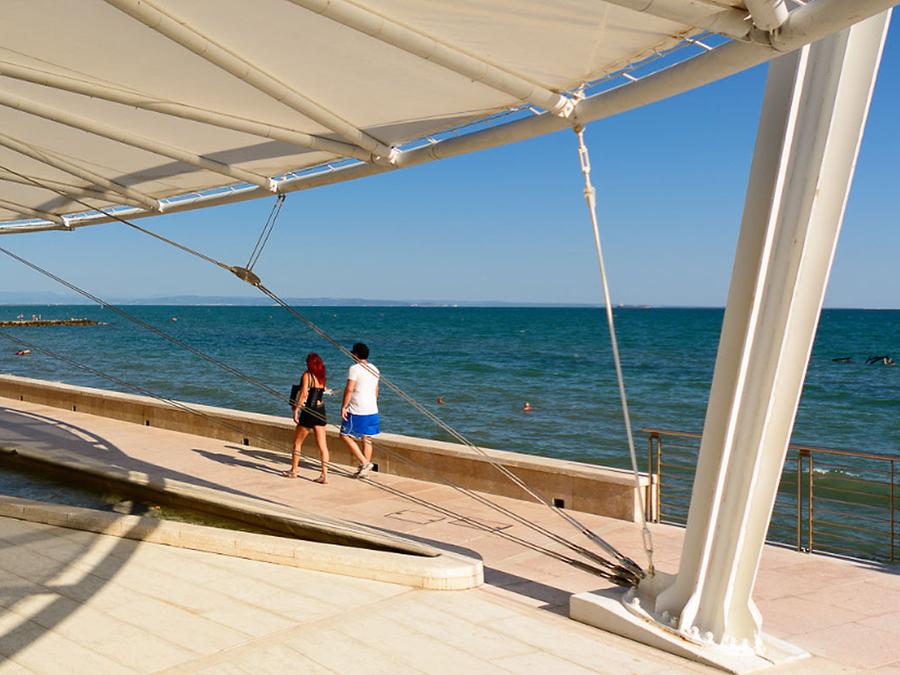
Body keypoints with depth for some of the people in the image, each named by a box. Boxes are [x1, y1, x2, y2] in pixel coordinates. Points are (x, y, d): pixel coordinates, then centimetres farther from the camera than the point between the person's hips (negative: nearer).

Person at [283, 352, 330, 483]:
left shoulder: (307, 375, -9)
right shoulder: (322, 376, 7)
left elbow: (304, 394, -17)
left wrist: (296, 409, -14)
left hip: (309, 412, -5)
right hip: (321, 412, 5)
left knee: (297, 443, 13)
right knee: (322, 445, 3)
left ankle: (293, 471, 24)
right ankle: (324, 474, -2)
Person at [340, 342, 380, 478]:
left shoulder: (355, 368, -12)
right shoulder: (374, 369, 12)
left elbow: (349, 389, -17)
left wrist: (344, 406, -11)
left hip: (357, 411, -8)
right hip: (372, 410, 8)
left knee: (345, 436, 2)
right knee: (367, 439, 11)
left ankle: (364, 463, -6)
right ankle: (364, 469, 15)